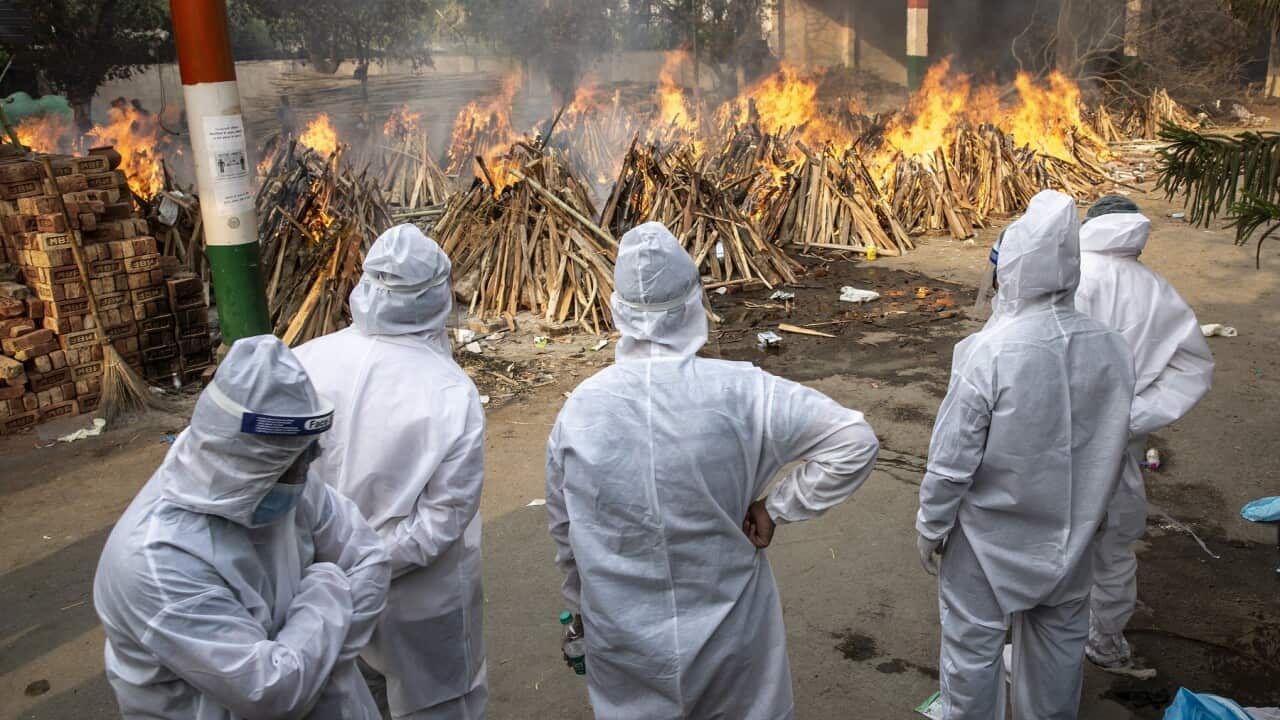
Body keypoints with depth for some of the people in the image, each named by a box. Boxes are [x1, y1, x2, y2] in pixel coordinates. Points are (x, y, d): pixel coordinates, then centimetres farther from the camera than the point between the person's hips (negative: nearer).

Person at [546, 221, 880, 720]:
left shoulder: (579, 410, -12)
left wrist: (583, 609, 18)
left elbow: (565, 534, 1)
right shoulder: (739, 392, -20)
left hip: (623, 642, 2)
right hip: (730, 634, -1)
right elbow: (855, 441, -18)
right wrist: (775, 507, -10)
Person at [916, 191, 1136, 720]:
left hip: (991, 534, -5)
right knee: (1061, 635, 23)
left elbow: (953, 457, -20)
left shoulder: (989, 352, -27)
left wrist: (931, 526, -5)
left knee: (973, 641, 14)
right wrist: (1089, 510, 18)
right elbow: (1110, 448, 2)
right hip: (1070, 531, 5)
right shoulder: (1112, 349, -11)